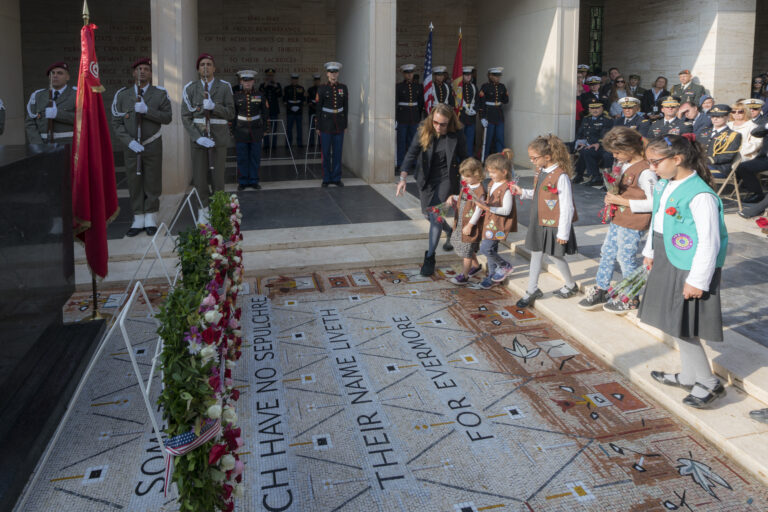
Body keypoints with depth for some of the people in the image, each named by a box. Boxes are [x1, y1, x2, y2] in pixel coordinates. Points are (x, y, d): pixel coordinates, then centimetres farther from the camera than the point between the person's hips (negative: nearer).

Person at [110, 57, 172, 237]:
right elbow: (116, 123, 1)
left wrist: (147, 110, -21)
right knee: (134, 184, 4)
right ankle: (138, 220, 14)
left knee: (152, 183, 4)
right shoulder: (122, 95, 4)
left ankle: (151, 220, 15)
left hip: (153, 147, -1)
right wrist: (130, 142, -12)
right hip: (131, 147, 1)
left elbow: (167, 118, -7)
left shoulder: (160, 94, 2)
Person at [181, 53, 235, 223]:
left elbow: (231, 113, -1)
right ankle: (205, 208, 25)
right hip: (198, 139, 1)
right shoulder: (190, 88, 3)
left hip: (219, 139, -1)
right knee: (199, 179, 2)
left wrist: (214, 107, -19)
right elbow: (186, 117, 1)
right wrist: (198, 137, -11)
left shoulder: (224, 87, 1)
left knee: (218, 179, 2)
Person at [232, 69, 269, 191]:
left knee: (255, 158, 4)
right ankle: (242, 182, 12)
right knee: (242, 158, 3)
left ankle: (254, 181, 14)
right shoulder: (236, 96, 2)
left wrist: (265, 129, 3)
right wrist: (232, 130, 1)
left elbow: (265, 113, 8)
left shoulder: (260, 95, 4)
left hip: (256, 132, 1)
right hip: (241, 132, -1)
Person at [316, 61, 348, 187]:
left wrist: (345, 124, 7)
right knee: (326, 153, 2)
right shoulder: (322, 89, -1)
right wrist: (318, 126, -2)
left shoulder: (343, 88, 5)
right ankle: (326, 178, 12)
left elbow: (346, 107, 9)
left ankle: (336, 178, 14)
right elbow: (318, 108, 0)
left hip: (339, 125, 2)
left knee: (338, 152, 5)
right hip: (326, 124, -2)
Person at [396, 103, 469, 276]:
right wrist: (403, 178, -25)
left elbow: (464, 158, 0)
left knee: (436, 215, -14)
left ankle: (430, 258, -4)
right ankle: (451, 232, 48)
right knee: (427, 213, 17)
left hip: (446, 178, -4)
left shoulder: (457, 134, -13)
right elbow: (411, 154, -15)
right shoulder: (423, 131, -11)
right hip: (426, 178, 4)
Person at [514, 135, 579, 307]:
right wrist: (523, 192, 3)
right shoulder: (541, 172, 4)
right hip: (538, 222, 8)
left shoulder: (561, 176, -22)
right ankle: (532, 290, 25)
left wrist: (563, 232, -18)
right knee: (536, 254, 13)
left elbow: (566, 207, -20)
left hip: (554, 225, -8)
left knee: (556, 254, 9)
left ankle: (571, 285, 33)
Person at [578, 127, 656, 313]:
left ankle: (631, 299, 20)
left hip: (633, 225, -9)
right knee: (607, 253, 15)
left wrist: (622, 201, -22)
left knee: (626, 258, 3)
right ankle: (600, 291, 29)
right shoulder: (625, 165, 8)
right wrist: (612, 197, 1)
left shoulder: (645, 171, -20)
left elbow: (653, 203, -23)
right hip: (617, 220, 9)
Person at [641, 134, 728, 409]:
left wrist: (697, 281, -21)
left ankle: (708, 383, 18)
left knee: (683, 328, 0)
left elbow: (709, 243, -23)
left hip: (688, 271, -9)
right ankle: (689, 376, 34)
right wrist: (650, 252, 22)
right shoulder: (664, 186, 3)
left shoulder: (700, 196, -24)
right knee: (674, 323, 18)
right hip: (666, 265, 9)